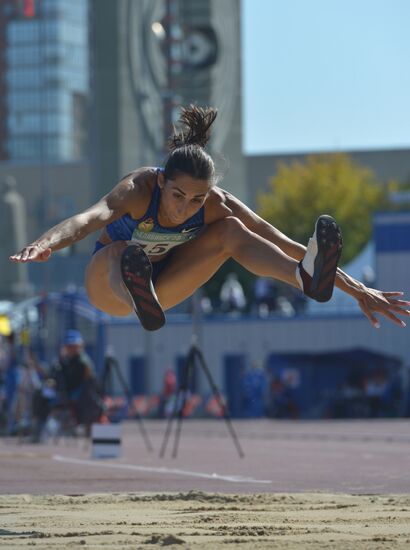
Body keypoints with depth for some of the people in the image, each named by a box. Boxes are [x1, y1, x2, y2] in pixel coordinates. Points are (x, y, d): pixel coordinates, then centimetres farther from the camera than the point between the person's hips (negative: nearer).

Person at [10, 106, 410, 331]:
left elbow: (286, 245, -21)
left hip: (162, 285, 3)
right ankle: (139, 299, -75)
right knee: (121, 252, -40)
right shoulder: (140, 187, -32)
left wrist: (358, 290, -23)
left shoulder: (216, 205, -22)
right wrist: (44, 245, -74)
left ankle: (306, 280, -46)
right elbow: (90, 217, -52)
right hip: (106, 284, -3)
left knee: (231, 230, -21)